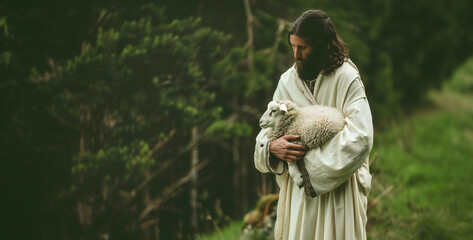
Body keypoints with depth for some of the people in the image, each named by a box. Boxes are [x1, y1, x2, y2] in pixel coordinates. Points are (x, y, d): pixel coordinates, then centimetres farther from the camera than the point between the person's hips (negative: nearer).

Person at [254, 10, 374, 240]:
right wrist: (272, 147, -16)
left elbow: (360, 138, -19)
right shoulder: (288, 80, 6)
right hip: (296, 189, 4)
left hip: (337, 189, -4)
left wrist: (311, 162, -17)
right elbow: (268, 129, 8)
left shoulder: (347, 79, -10)